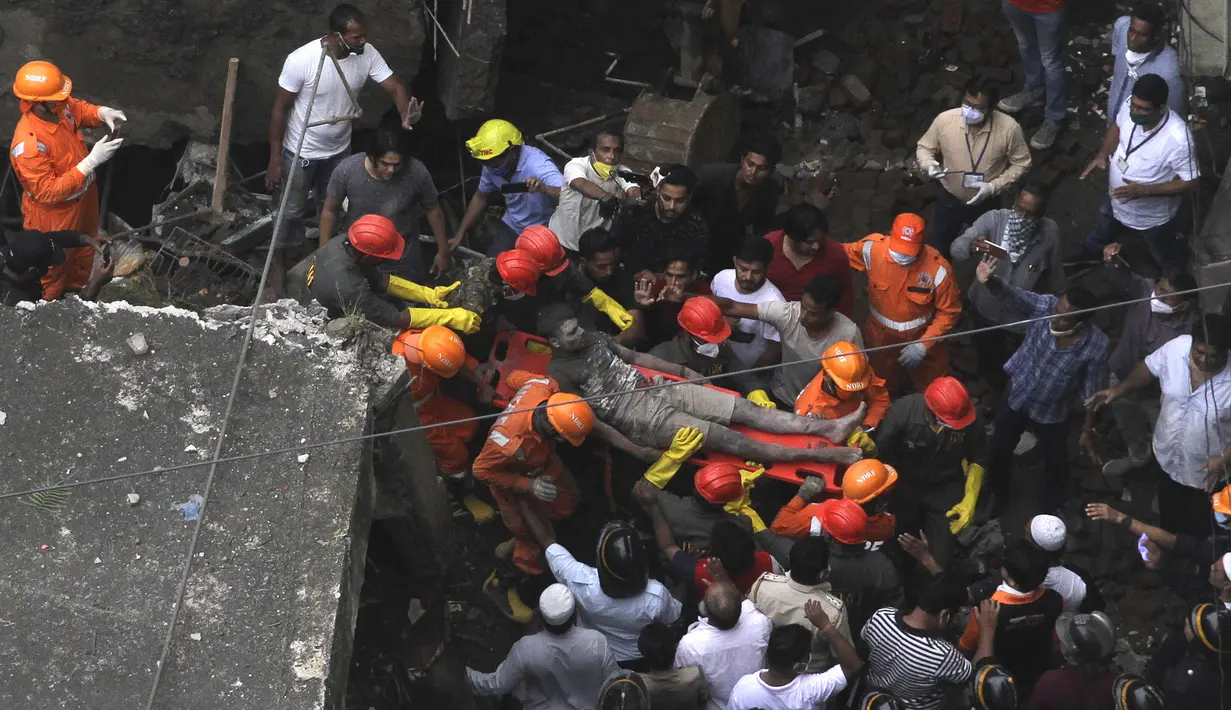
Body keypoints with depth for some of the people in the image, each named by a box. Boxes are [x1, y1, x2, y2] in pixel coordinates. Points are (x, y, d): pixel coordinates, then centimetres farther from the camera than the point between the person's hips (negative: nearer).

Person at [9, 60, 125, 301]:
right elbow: (49, 192, -36)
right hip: (53, 219, -8)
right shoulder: (28, 145, -42)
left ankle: (77, 290, 61)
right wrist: (91, 162, -38)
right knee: (52, 271, 20)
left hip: (82, 201, 8)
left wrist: (102, 113, -18)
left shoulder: (59, 107, -20)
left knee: (83, 253, 34)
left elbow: (79, 110, 5)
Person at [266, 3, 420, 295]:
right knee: (293, 211, 11)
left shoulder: (367, 54, -17)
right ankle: (278, 266, 32)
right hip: (301, 152, -5)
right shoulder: (302, 60, -31)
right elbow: (280, 109, -21)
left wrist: (406, 116, -43)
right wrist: (275, 159, -17)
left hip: (339, 150, 5)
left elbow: (395, 86, -19)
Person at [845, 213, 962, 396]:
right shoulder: (873, 249, -26)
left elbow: (949, 312, -18)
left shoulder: (938, 269, -30)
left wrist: (924, 345, -21)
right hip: (881, 339, 2)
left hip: (923, 338, -2)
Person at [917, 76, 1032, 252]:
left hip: (987, 203, -1)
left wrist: (993, 187, -23)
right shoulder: (945, 120, -23)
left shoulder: (1008, 128, -27)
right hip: (950, 199, 1)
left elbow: (1021, 164, -12)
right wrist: (928, 164, -28)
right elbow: (924, 147, -5)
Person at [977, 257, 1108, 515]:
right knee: (999, 451, 22)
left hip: (1052, 411, -1)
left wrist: (1088, 429, -4)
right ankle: (998, 497, 53)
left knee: (1056, 462, 23)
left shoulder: (1096, 346, -30)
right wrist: (990, 281, -68)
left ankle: (1052, 508, 54)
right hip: (1016, 396, 1)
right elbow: (1013, 295, -46)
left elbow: (1092, 390, -16)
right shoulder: (1045, 307, -29)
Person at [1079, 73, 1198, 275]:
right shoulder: (1131, 108, -24)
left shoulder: (1177, 138, -41)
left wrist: (1145, 191, -35)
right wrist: (1102, 155, -13)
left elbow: (1189, 181, -28)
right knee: (1093, 248, 32)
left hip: (1152, 217, -5)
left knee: (1168, 263, 26)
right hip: (1117, 204, 6)